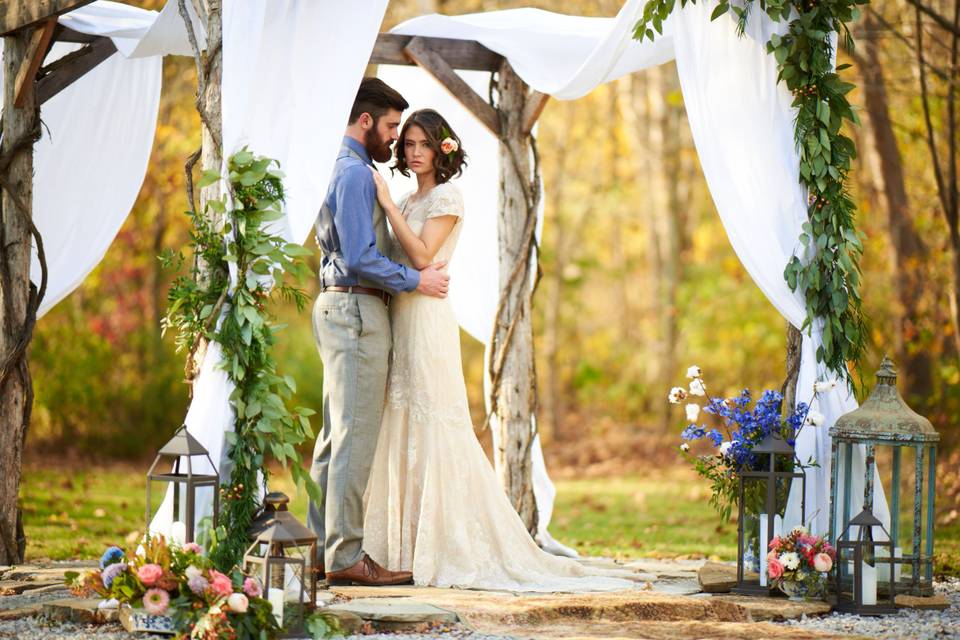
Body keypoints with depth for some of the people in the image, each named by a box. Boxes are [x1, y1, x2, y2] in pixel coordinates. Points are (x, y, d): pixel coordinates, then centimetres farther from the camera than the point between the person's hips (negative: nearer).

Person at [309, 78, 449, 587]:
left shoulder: (346, 170, 19)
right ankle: (345, 555, -10)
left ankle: (322, 547, 15)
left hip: (341, 308, 11)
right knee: (355, 436, -10)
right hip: (355, 310, -11)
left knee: (336, 435, 12)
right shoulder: (354, 173, -13)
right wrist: (416, 280, -11)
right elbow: (360, 258, -19)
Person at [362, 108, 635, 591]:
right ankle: (406, 547, 7)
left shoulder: (446, 198, -5)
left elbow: (421, 256, -17)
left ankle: (450, 547, -8)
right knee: (401, 431, 5)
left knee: (434, 430, -9)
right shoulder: (408, 202, 19)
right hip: (400, 320, 8)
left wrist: (387, 203, -15)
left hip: (427, 319, -8)